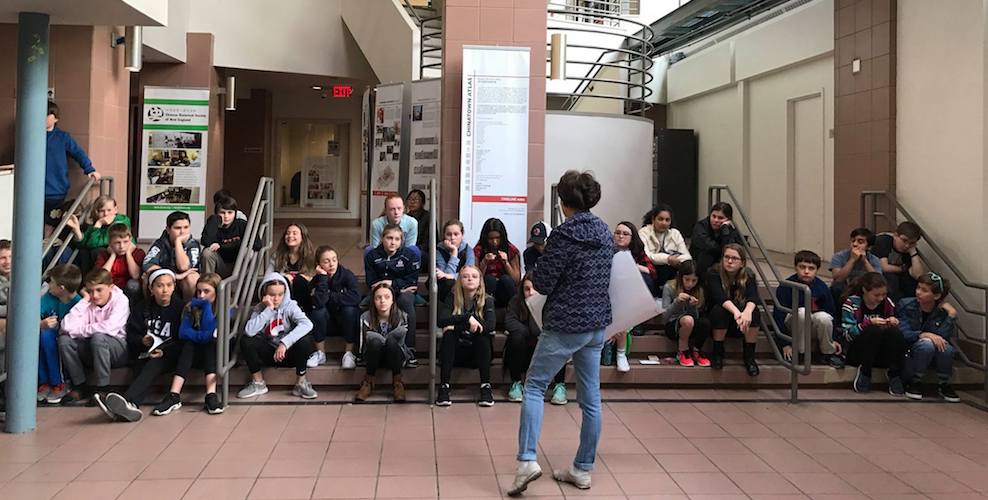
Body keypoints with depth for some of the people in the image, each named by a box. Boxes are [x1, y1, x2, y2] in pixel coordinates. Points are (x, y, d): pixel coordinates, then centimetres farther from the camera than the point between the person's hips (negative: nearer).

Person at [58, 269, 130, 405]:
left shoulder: (120, 300, -10)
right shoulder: (88, 303, 2)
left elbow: (110, 327, -28)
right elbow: (67, 327, -14)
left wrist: (81, 330, -15)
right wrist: (84, 301, -13)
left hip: (120, 350, -5)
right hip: (91, 351, 5)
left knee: (98, 337, -34)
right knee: (64, 339, -16)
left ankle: (101, 388, -21)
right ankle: (80, 387, -7)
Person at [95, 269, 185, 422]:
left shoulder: (180, 309, 5)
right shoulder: (143, 311, 14)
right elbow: (131, 336, 12)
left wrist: (165, 351, -16)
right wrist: (142, 341, -10)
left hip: (170, 356, -3)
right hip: (148, 354, 3)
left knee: (153, 364, -34)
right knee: (144, 370, -29)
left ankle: (126, 400, -53)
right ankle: (131, 405, -53)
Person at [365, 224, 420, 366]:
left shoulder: (409, 255, 1)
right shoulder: (372, 256, 2)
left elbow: (412, 281, -2)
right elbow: (371, 283, 0)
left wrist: (392, 283, -14)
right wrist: (401, 285, -9)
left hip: (403, 292, 0)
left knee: (406, 301, -36)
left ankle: (410, 349, -35)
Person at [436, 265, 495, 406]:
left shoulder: (487, 300, -4)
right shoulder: (452, 299, -3)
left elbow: (490, 326, -22)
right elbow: (440, 321, -20)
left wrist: (456, 326, -23)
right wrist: (467, 318, -32)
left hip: (479, 353, -1)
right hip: (456, 352, 1)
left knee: (482, 336, -29)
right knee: (448, 335, -28)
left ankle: (486, 386, -29)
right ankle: (444, 387, -31)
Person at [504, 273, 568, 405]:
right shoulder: (516, 301, -9)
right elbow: (509, 322, -25)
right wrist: (534, 334, -30)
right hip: (522, 355, 0)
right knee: (517, 335, -29)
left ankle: (560, 385, -15)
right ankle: (516, 384, -15)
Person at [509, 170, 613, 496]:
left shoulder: (564, 234, -14)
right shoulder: (605, 232, 7)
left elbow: (541, 284, -13)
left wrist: (538, 269, 6)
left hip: (565, 325, -7)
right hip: (597, 324, 7)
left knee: (534, 387, 4)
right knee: (590, 397, 11)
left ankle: (527, 460, -8)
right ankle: (583, 469, 19)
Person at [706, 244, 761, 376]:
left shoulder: (748, 275, -7)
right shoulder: (714, 273, -14)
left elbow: (753, 297, -25)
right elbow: (719, 297, -30)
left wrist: (747, 312, -49)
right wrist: (736, 312, -50)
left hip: (741, 325, 2)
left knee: (753, 311, -28)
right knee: (720, 310, -33)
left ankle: (749, 356, -18)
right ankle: (717, 353, -15)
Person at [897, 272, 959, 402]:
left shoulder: (943, 311, -4)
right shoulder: (905, 305, -10)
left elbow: (943, 337, -18)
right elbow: (902, 333, -18)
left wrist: (952, 315, -23)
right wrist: (925, 335, -30)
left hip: (933, 357, 3)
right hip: (909, 352, -2)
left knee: (946, 348, -29)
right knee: (926, 344, -33)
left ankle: (944, 385, -5)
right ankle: (914, 382, -13)